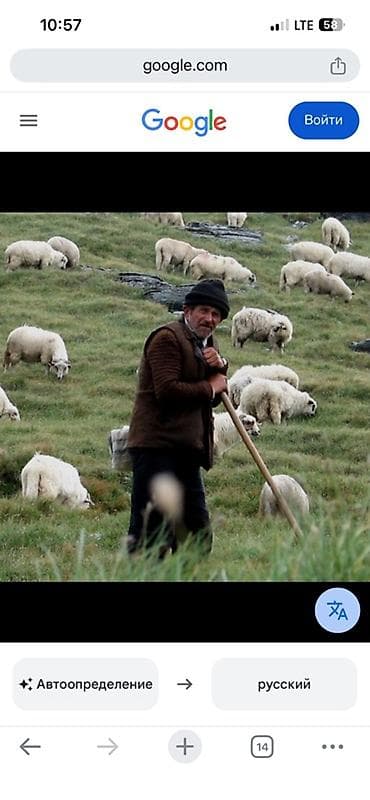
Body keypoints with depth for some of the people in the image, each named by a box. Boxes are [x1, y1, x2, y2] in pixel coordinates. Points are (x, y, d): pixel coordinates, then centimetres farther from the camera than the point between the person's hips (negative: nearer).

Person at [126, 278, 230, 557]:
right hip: (158, 446, -9)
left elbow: (217, 395, 20)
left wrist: (220, 366, 0)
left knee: (199, 535, 9)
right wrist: (210, 387, -7)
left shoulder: (207, 343, 21)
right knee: (153, 532, -11)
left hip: (187, 449, 9)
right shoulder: (167, 338, -8)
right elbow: (167, 389, -19)